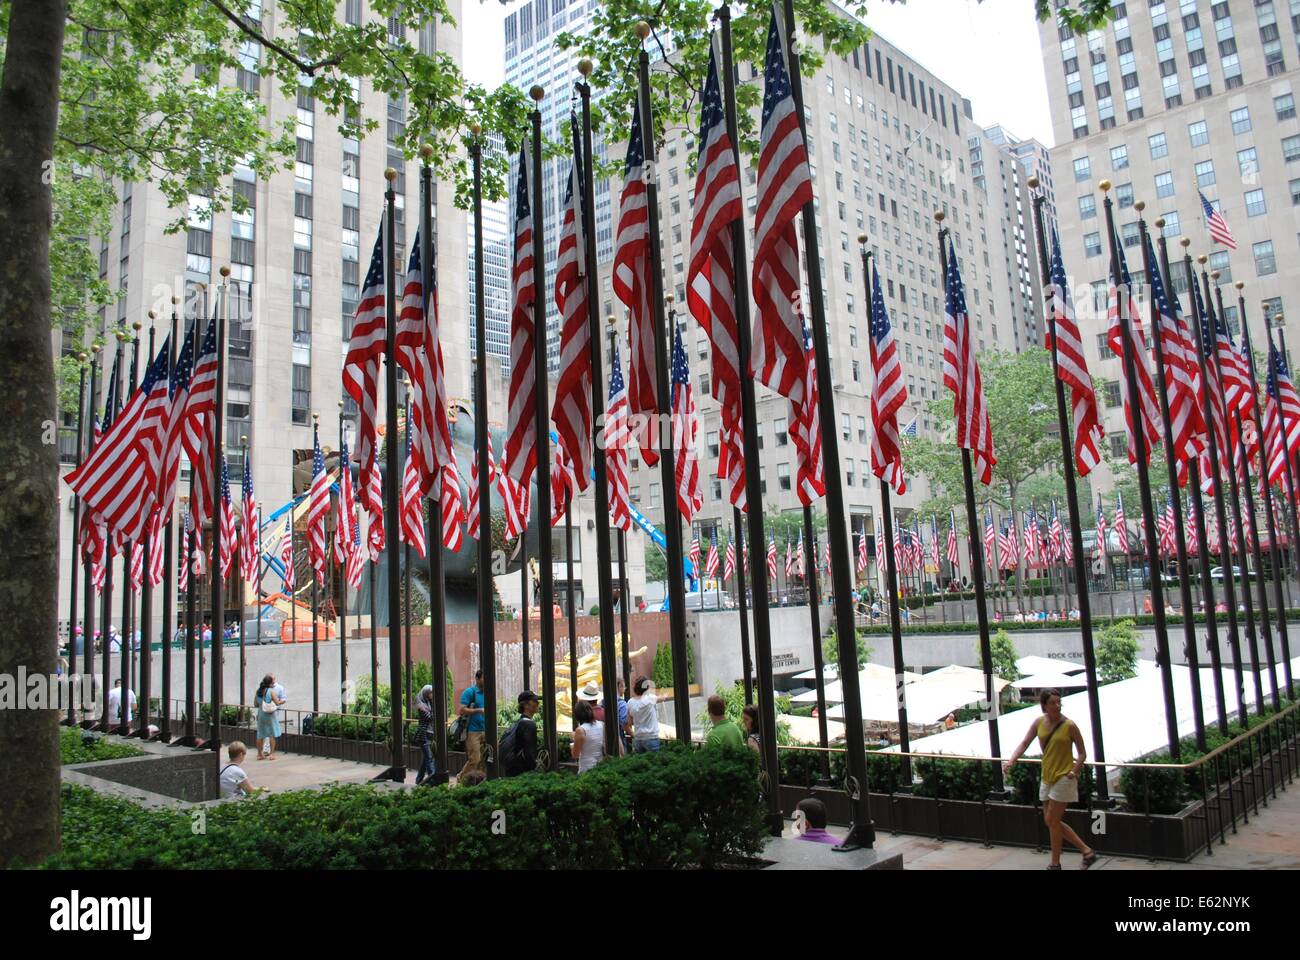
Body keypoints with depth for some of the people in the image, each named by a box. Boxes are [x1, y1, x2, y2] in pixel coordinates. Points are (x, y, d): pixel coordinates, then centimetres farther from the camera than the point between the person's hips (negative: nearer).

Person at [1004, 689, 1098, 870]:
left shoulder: (1069, 725, -13)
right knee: (1052, 821, 11)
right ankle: (1087, 851, 23)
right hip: (1047, 777, 6)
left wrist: (1074, 771, -17)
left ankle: (1055, 864, 13)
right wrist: (1011, 761, -13)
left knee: (1052, 820, -2)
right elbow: (1025, 743, 1)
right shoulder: (1038, 723, 0)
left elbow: (1082, 753, -4)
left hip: (1063, 778, -6)